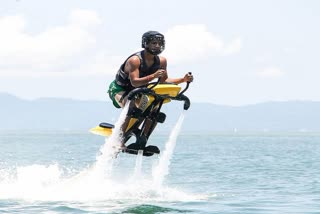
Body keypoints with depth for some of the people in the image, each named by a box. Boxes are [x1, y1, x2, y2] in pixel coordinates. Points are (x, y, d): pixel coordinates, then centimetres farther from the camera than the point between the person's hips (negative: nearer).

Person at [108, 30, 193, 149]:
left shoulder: (161, 61, -5)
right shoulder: (135, 60, -27)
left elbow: (163, 81, 3)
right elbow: (134, 82, -38)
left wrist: (183, 79, -10)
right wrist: (154, 76, -50)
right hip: (119, 89, -8)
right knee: (134, 107, -35)